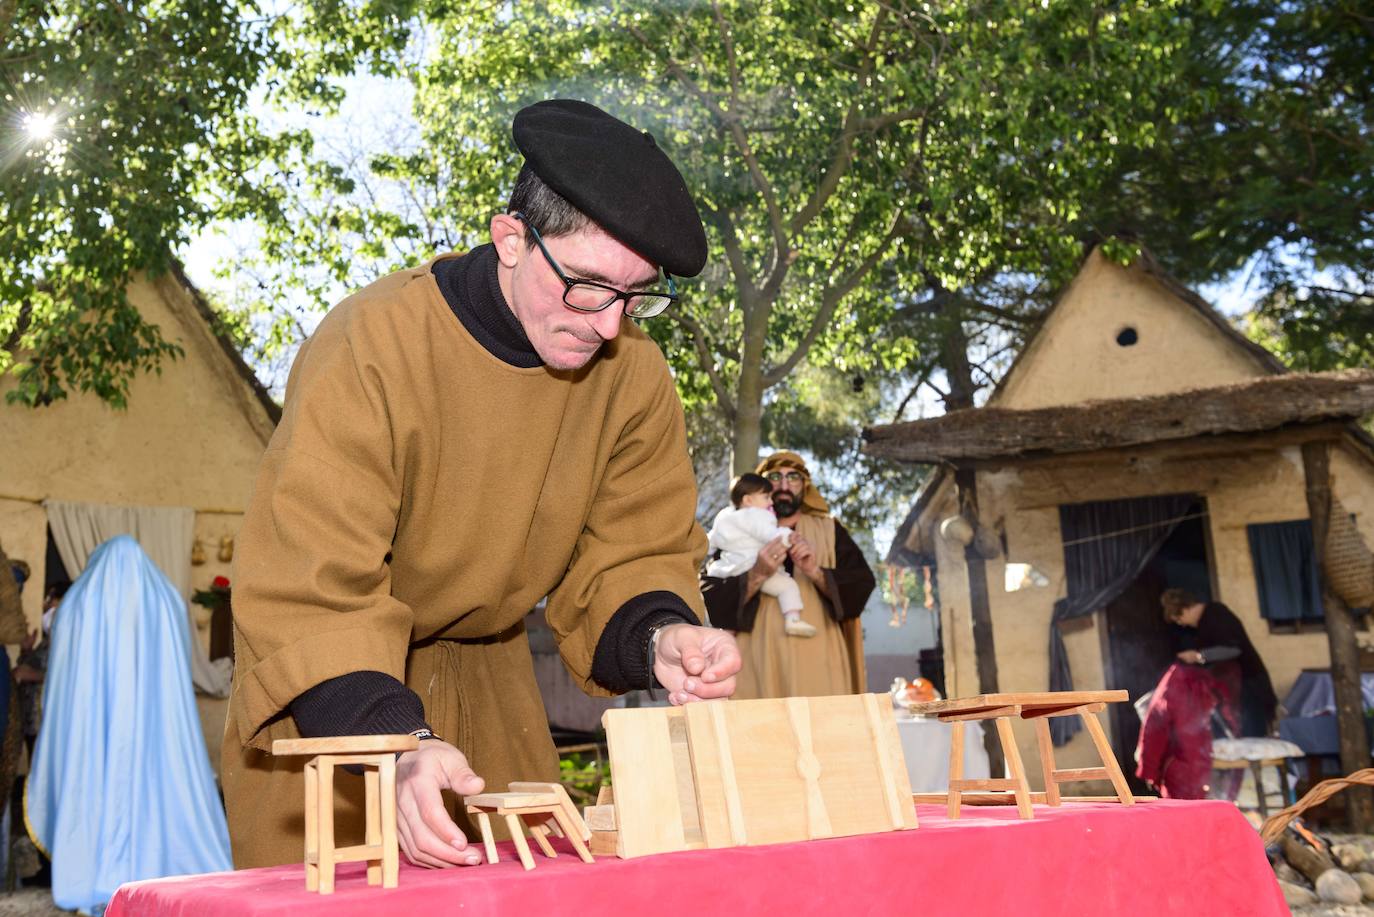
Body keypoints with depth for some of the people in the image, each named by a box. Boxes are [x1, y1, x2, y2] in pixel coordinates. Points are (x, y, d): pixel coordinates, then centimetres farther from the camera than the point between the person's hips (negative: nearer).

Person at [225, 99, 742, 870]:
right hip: (330, 689, -4)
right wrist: (396, 743, -44)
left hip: (485, 677, 4)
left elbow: (630, 558, -8)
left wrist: (659, 636, -31)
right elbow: (310, 591, -31)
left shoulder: (633, 374, -14)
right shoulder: (370, 349, -28)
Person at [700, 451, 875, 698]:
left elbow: (862, 585, 1)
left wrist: (816, 573, -16)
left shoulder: (829, 530, 14)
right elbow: (710, 596, -1)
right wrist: (756, 575, -17)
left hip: (817, 662, 1)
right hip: (758, 662, 0)